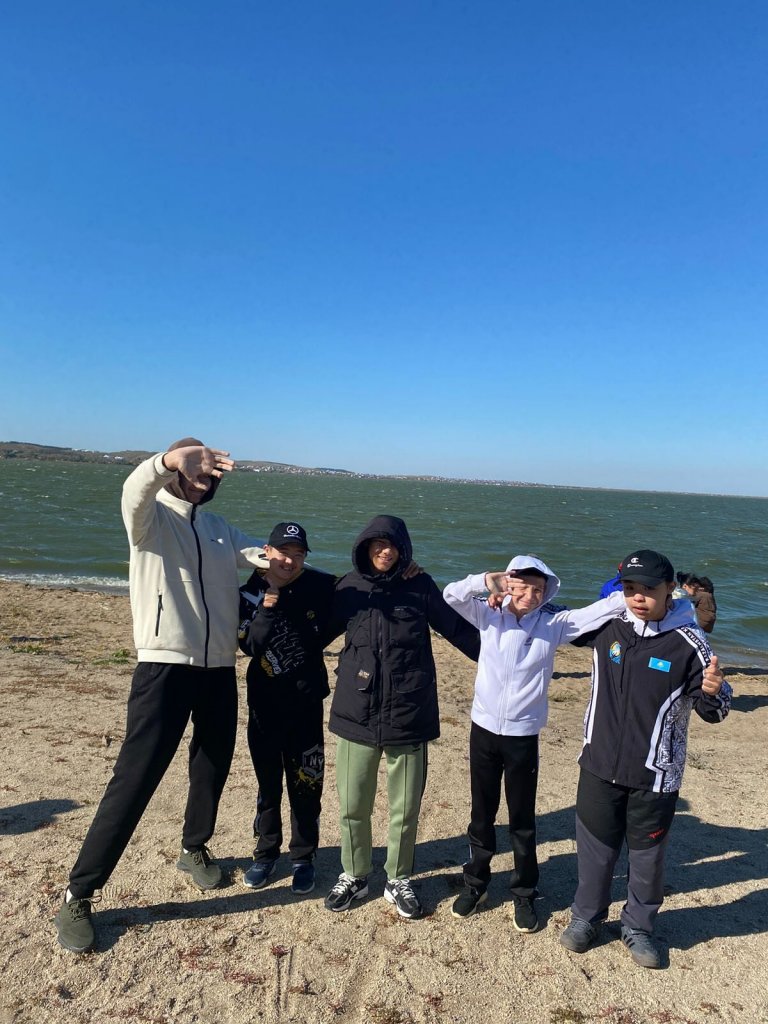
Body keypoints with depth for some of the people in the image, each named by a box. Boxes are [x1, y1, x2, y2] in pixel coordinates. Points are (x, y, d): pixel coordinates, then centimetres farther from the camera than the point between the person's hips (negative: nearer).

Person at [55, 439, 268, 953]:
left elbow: (267, 555, 12)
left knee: (213, 769, 18)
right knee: (135, 779, -5)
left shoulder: (218, 526, 14)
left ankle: (195, 849, 43)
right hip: (166, 667, -6)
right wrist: (171, 458, -46)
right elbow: (136, 487, -26)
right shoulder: (151, 514, -3)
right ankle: (79, 896, 9)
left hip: (219, 671, 6)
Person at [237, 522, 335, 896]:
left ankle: (303, 858, 27)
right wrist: (269, 603, -26)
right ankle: (266, 853, 34)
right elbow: (249, 644, -17)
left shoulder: (322, 586, -7)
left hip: (306, 704, -1)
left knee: (305, 785, 8)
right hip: (263, 704, 1)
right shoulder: (251, 593, -6)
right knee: (268, 784, 15)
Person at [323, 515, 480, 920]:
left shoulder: (419, 587, -3)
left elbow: (458, 628, 2)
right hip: (356, 716, 1)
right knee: (352, 807, 11)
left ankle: (399, 880, 36)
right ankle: (353, 876, 36)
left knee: (405, 810, 12)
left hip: (407, 718, -1)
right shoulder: (349, 588, 1)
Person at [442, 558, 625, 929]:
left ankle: (524, 894, 32)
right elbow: (452, 594, -17)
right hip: (483, 730, 1)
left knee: (522, 820, 13)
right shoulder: (489, 614, -4)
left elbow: (605, 609, -13)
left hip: (523, 736, -1)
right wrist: (489, 580, -34)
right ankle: (476, 883, 36)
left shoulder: (554, 623, -6)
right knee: (482, 814, 17)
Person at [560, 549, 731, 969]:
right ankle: (585, 917, 40)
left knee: (647, 856, 16)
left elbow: (712, 710, -9)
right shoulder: (607, 625, -7)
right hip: (600, 766, 2)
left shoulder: (688, 642, -15)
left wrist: (712, 692, -33)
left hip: (655, 776, -2)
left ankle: (639, 927, 40)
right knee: (595, 848, 18)